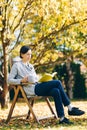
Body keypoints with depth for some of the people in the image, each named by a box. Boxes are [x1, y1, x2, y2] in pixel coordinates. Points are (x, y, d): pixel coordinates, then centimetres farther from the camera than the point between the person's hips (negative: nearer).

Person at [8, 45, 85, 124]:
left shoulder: (31, 66, 27)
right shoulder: (17, 65, 6)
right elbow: (10, 80, -2)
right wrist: (21, 80, -18)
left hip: (37, 87, 7)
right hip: (30, 90, -7)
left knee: (56, 91, -25)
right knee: (57, 82, -22)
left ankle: (62, 118, -27)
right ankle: (70, 108, -19)